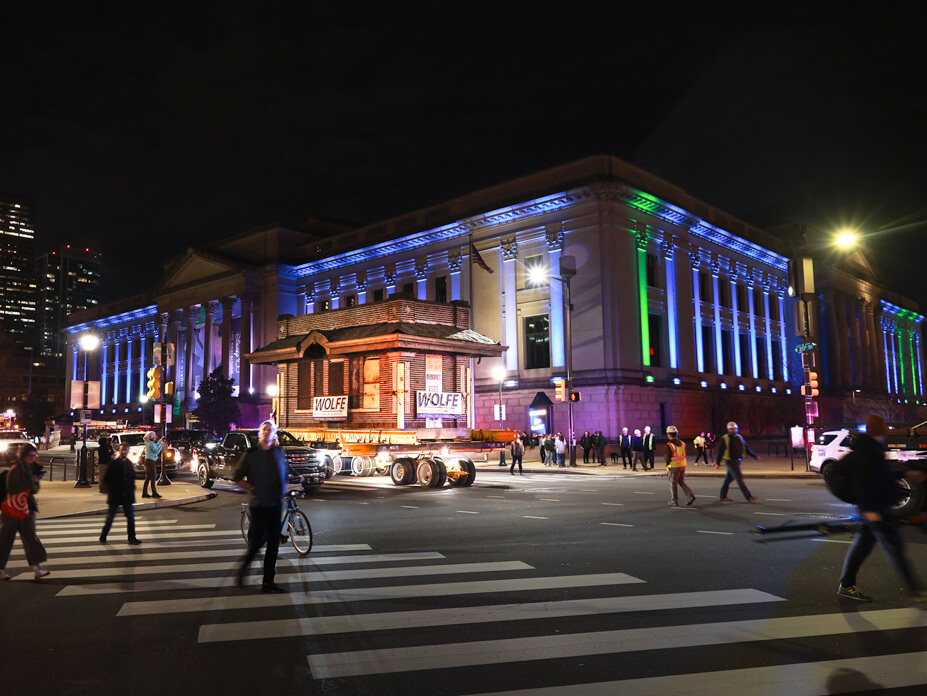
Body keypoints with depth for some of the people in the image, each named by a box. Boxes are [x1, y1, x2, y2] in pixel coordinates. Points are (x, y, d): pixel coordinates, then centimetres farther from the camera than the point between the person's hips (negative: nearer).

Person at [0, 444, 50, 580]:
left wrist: (35, 482, -11)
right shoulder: (15, 470, -13)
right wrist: (30, 480, -23)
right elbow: (11, 489, -23)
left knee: (30, 537, 0)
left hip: (27, 509, 6)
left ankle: (37, 566, -6)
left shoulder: (32, 468, 8)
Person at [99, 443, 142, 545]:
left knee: (130, 517, 0)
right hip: (115, 495, -3)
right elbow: (106, 479, -4)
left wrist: (131, 489, 5)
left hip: (127, 496, 4)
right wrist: (111, 490, -8)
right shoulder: (113, 464, -5)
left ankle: (132, 538, 4)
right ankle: (103, 537, 21)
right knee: (110, 517, 6)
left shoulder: (130, 464, 8)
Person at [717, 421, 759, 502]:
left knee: (729, 478, 12)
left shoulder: (740, 437, 12)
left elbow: (747, 449, 17)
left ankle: (722, 496, 22)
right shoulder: (724, 439, -7)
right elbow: (720, 451, -7)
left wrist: (755, 456, 12)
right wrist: (718, 462, -9)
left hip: (738, 461, 7)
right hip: (730, 461, -7)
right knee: (739, 478, -9)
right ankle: (749, 497, -10)